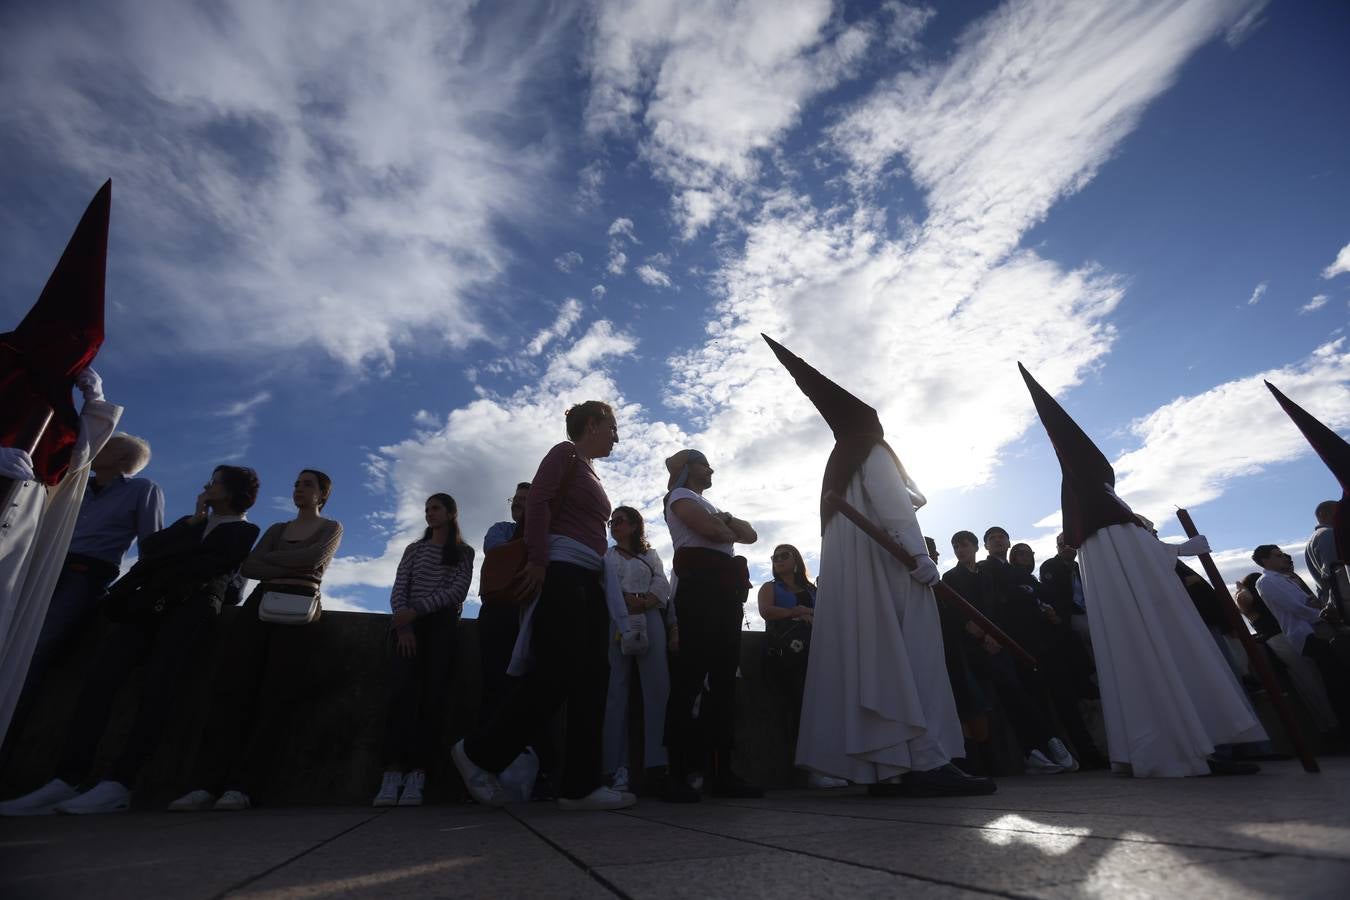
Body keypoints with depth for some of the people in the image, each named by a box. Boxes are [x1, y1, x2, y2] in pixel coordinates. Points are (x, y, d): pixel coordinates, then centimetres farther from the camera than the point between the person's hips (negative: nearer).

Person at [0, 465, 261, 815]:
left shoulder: (245, 530, 14)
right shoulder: (189, 522, 33)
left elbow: (213, 565, -2)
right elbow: (149, 548, 18)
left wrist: (167, 560, 6)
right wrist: (193, 522, 10)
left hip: (193, 606, -6)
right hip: (152, 602, 6)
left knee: (157, 684, -25)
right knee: (101, 674, -18)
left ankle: (118, 784, -32)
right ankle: (66, 780, -25)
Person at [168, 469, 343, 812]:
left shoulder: (331, 527, 14)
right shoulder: (277, 529, 26)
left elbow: (311, 559, -7)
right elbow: (247, 567, 9)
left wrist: (268, 558, 4)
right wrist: (288, 569, -6)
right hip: (260, 604, 4)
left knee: (274, 697, -13)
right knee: (233, 688, -11)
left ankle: (241, 787, -17)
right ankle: (206, 783, -15)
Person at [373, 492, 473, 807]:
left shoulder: (464, 552, 12)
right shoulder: (414, 549, 20)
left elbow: (457, 592, -3)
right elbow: (398, 591, 8)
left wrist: (416, 611, -15)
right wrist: (404, 624, -10)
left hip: (443, 625, -1)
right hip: (408, 623, 1)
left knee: (433, 696, -13)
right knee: (402, 689, -18)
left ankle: (416, 775, -15)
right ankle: (392, 774, -22)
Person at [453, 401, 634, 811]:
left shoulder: (591, 473, 25)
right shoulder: (566, 453, 0)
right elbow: (537, 501, -13)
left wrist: (602, 573, 13)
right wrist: (537, 558, -21)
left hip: (591, 578, 9)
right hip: (562, 570, -9)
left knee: (592, 679, 3)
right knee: (557, 674, -12)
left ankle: (580, 784, 5)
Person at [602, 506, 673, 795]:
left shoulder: (650, 556, 22)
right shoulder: (605, 557, 22)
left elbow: (662, 587, 7)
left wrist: (644, 603, -12)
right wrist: (629, 602, -11)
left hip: (649, 620, 1)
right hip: (616, 621, 0)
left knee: (658, 688, -11)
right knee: (617, 691, -7)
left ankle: (657, 766, -13)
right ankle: (618, 769, -9)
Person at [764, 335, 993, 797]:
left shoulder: (836, 465, 25)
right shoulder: (874, 453, 3)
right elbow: (893, 508, -13)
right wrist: (921, 557, -15)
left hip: (847, 577, 8)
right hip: (886, 568, -8)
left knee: (871, 662, 1)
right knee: (908, 661, -12)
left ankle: (886, 767, 0)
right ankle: (926, 760, -17)